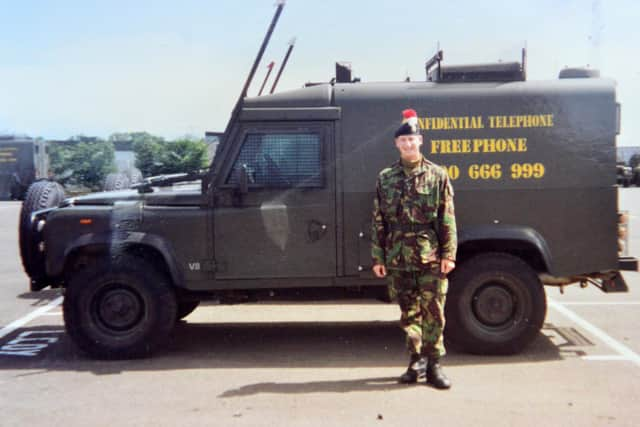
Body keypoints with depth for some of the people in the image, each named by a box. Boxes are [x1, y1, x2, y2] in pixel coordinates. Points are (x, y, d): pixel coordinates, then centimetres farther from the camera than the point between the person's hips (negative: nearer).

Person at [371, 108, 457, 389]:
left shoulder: (437, 176, 2)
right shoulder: (385, 178, 7)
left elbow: (448, 219, 0)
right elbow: (378, 221, 7)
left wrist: (448, 255, -7)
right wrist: (378, 258, 3)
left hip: (431, 256, -2)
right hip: (398, 258, 2)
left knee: (433, 312, 1)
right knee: (409, 313, 11)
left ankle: (434, 365, 13)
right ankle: (417, 361, 24)